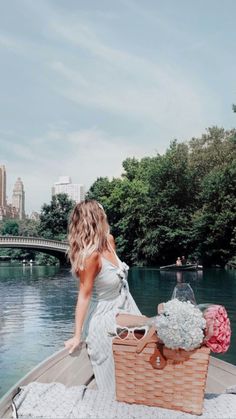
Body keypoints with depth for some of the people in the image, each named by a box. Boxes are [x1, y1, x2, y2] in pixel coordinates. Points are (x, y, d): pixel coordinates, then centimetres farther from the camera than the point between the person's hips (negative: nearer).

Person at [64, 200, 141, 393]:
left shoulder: (109, 240, -5)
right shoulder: (91, 254, -28)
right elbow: (84, 294, -24)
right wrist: (78, 335, -20)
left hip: (124, 309, 8)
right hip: (105, 318, -7)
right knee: (113, 380, 12)